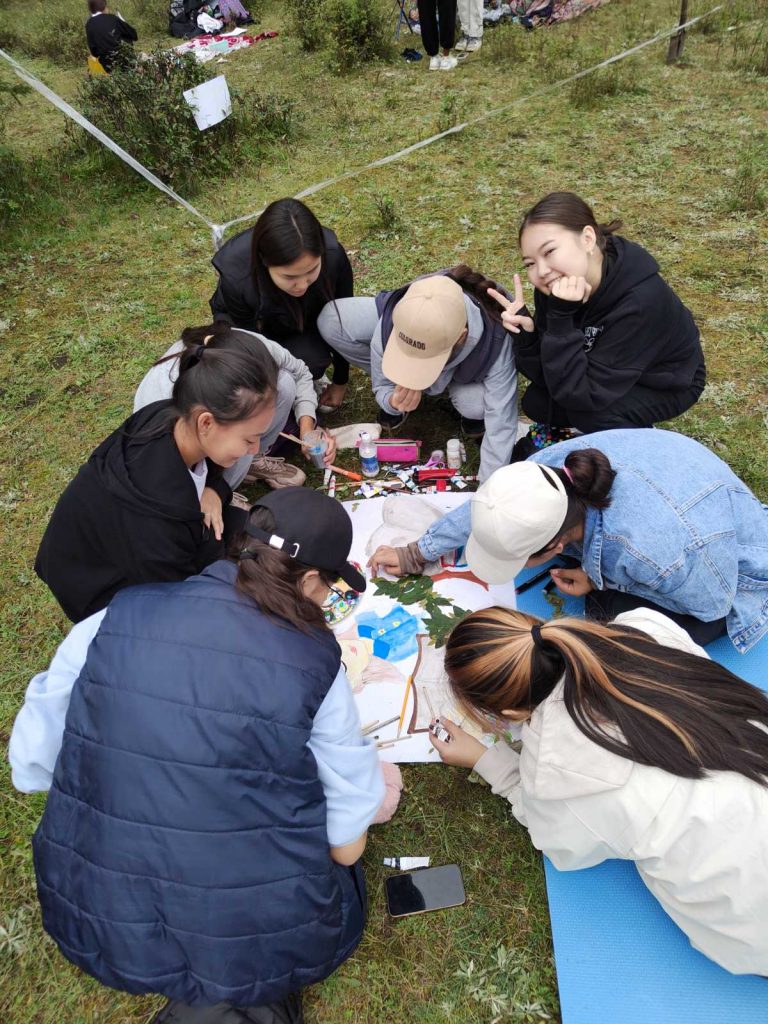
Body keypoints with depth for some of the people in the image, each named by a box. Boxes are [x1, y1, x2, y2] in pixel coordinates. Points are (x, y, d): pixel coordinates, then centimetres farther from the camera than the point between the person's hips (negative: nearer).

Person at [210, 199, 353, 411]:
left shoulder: (333, 256, -34)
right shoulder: (236, 277, -38)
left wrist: (340, 381, -6)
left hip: (305, 322, 1)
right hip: (252, 321, -1)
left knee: (311, 360, -28)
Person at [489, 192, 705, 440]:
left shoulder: (641, 301, -37)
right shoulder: (552, 285, -20)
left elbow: (582, 394, -35)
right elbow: (549, 378, -15)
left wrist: (561, 316, -42)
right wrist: (526, 335, -34)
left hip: (668, 384, -5)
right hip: (610, 373, 5)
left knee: (588, 409, -28)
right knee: (536, 403, -12)